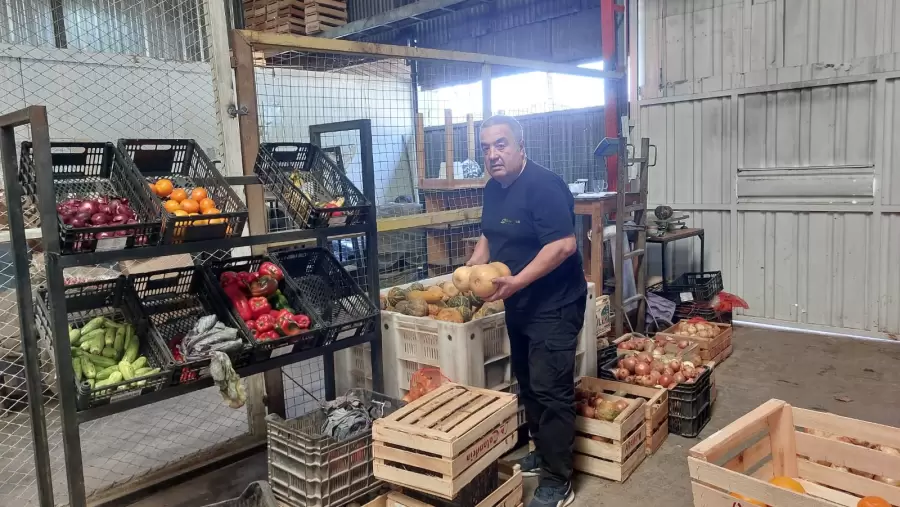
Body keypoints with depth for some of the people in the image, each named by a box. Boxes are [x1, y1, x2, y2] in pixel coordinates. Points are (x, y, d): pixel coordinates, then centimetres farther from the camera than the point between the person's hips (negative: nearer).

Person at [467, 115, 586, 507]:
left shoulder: (543, 185, -20)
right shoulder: (493, 188, 7)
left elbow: (564, 244, -27)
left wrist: (517, 281, -30)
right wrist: (472, 269, 2)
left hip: (554, 305, -9)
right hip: (519, 304, 9)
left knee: (550, 390, -4)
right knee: (527, 383, 18)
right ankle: (543, 453, 35)